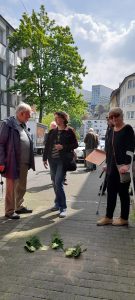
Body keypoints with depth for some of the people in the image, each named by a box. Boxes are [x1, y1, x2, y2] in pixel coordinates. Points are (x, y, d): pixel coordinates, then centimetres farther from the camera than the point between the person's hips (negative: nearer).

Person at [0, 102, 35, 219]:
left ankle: (19, 207, 35)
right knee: (11, 188, 6)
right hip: (13, 163, -8)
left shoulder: (24, 125, 13)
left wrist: (29, 161, 13)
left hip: (24, 163, 8)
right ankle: (9, 211, 20)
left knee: (22, 187, 19)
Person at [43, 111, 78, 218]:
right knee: (55, 183, 11)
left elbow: (75, 144, -2)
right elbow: (47, 145, 13)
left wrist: (63, 147, -15)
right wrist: (45, 158, 10)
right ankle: (58, 203, 28)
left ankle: (63, 208, -4)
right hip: (52, 160, 5)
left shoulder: (69, 131, -2)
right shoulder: (52, 132, 11)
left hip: (63, 160, -5)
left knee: (58, 183, -13)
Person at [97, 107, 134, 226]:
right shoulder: (112, 131, 12)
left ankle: (124, 219, 19)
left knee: (123, 192, 5)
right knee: (111, 192, 9)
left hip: (123, 167, -6)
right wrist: (108, 164, 16)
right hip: (112, 167, 7)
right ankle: (108, 217, 19)